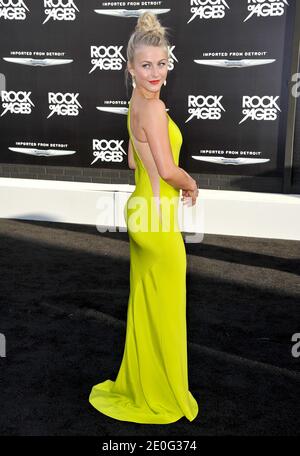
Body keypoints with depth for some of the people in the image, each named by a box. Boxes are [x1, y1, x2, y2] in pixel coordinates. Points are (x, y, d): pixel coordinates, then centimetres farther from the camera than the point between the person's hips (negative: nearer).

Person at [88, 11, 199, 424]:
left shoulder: (138, 104, 11)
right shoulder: (152, 107, -19)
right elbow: (167, 170, -22)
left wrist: (159, 176, 17)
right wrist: (191, 185, -4)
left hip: (142, 208, 9)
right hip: (157, 215, -9)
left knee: (145, 304, 19)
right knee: (164, 309, 5)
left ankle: (140, 384, 36)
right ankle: (162, 395, 24)